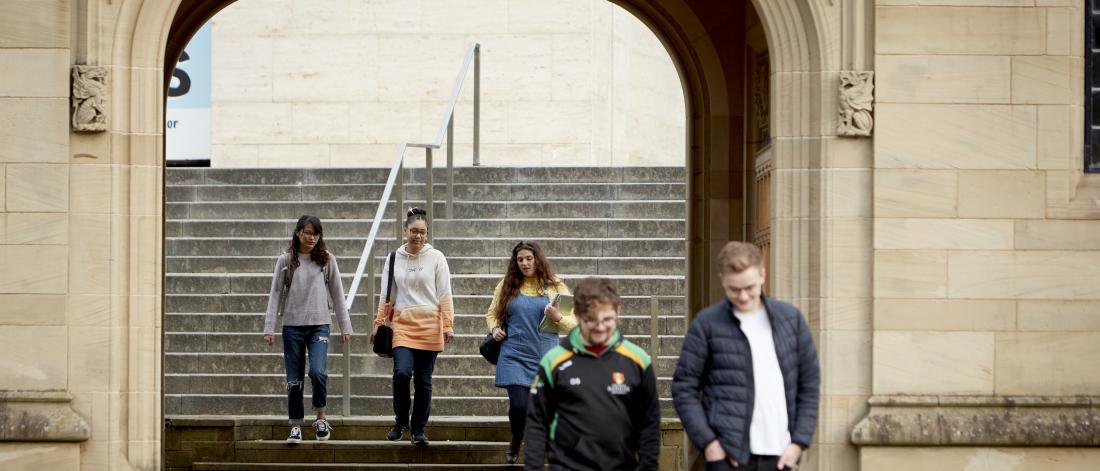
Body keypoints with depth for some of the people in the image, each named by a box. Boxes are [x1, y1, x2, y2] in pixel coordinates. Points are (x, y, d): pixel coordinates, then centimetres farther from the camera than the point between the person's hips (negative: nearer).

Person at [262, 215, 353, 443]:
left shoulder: (326, 259, 4)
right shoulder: (286, 260, 3)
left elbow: (337, 294, 8)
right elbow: (275, 294, 4)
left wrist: (345, 326, 5)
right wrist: (269, 328, -3)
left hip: (319, 324, -1)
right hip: (292, 325, 1)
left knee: (318, 372, -18)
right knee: (294, 379, 3)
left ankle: (321, 416, 3)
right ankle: (296, 426, 12)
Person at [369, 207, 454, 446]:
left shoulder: (436, 258, 3)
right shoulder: (393, 259, 8)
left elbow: (444, 295, 2)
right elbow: (387, 296, 13)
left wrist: (448, 325, -5)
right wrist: (378, 323, 8)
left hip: (429, 326, -1)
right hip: (402, 324, 1)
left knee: (423, 380, 3)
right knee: (401, 373, -17)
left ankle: (419, 429, 14)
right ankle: (401, 421, 4)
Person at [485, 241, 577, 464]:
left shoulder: (555, 287, 4)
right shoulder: (507, 286, 8)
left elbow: (572, 324, 2)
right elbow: (492, 313, 21)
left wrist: (557, 317, -18)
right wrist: (494, 328, 1)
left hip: (545, 358, 0)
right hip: (514, 356, 0)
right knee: (519, 405, -13)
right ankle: (515, 443, 17)